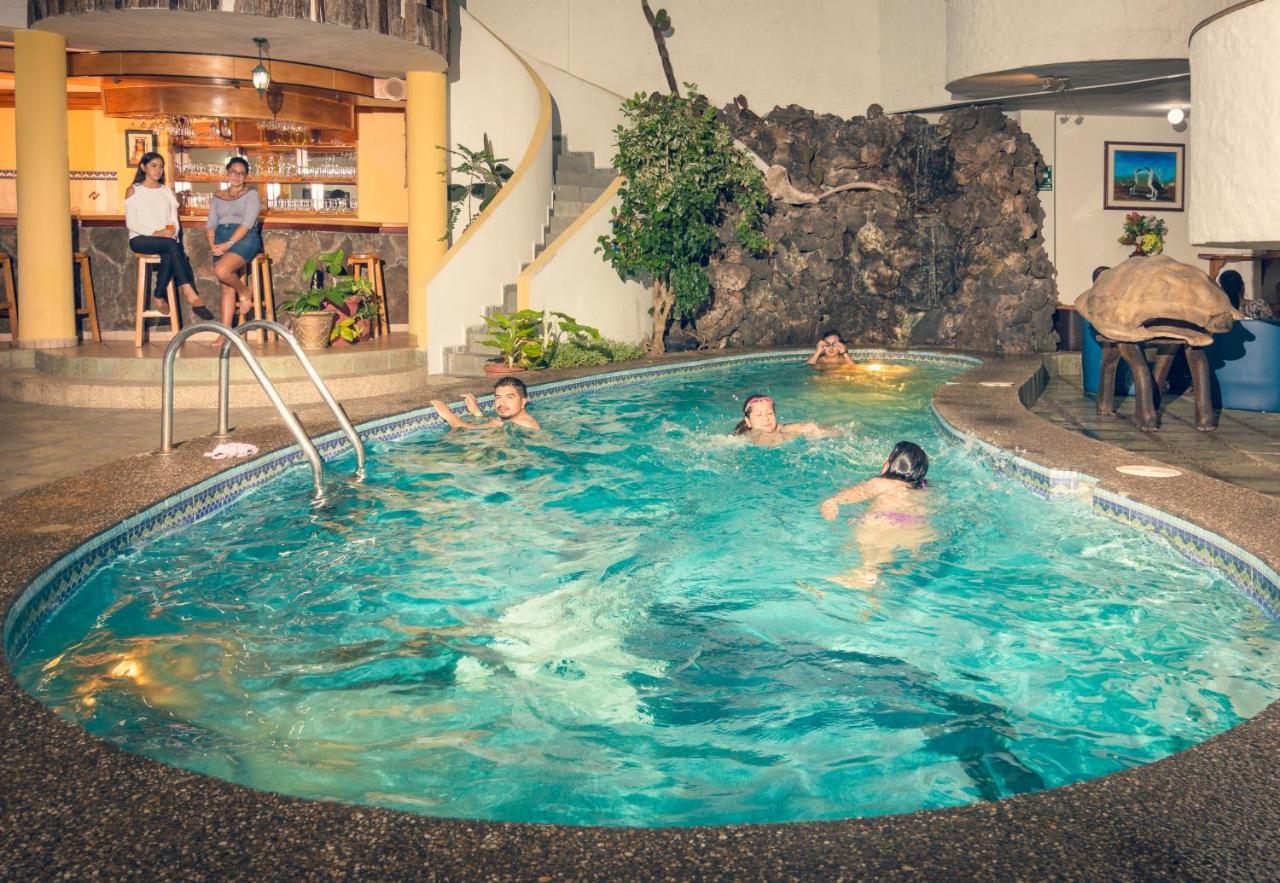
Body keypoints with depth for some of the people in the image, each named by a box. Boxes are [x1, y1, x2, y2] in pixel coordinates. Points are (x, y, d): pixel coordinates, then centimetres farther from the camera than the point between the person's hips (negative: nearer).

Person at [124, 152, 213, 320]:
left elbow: (174, 220, 12)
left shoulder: (167, 191, 21)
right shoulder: (133, 191, 8)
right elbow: (131, 222, -3)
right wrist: (155, 233, -17)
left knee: (169, 255, -36)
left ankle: (159, 297, -28)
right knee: (171, 244, -35)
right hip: (141, 239, -3)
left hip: (166, 239, 3)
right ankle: (190, 293, -44)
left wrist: (173, 232, -11)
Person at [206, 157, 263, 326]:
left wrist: (229, 244, -18)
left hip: (245, 238, -4)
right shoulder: (218, 197, 20)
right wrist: (212, 244, -7)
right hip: (221, 238, 5)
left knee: (222, 271, -30)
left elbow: (247, 223, -9)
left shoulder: (251, 194, 4)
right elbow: (211, 223, 13)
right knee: (226, 287, -6)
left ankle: (244, 293, 0)